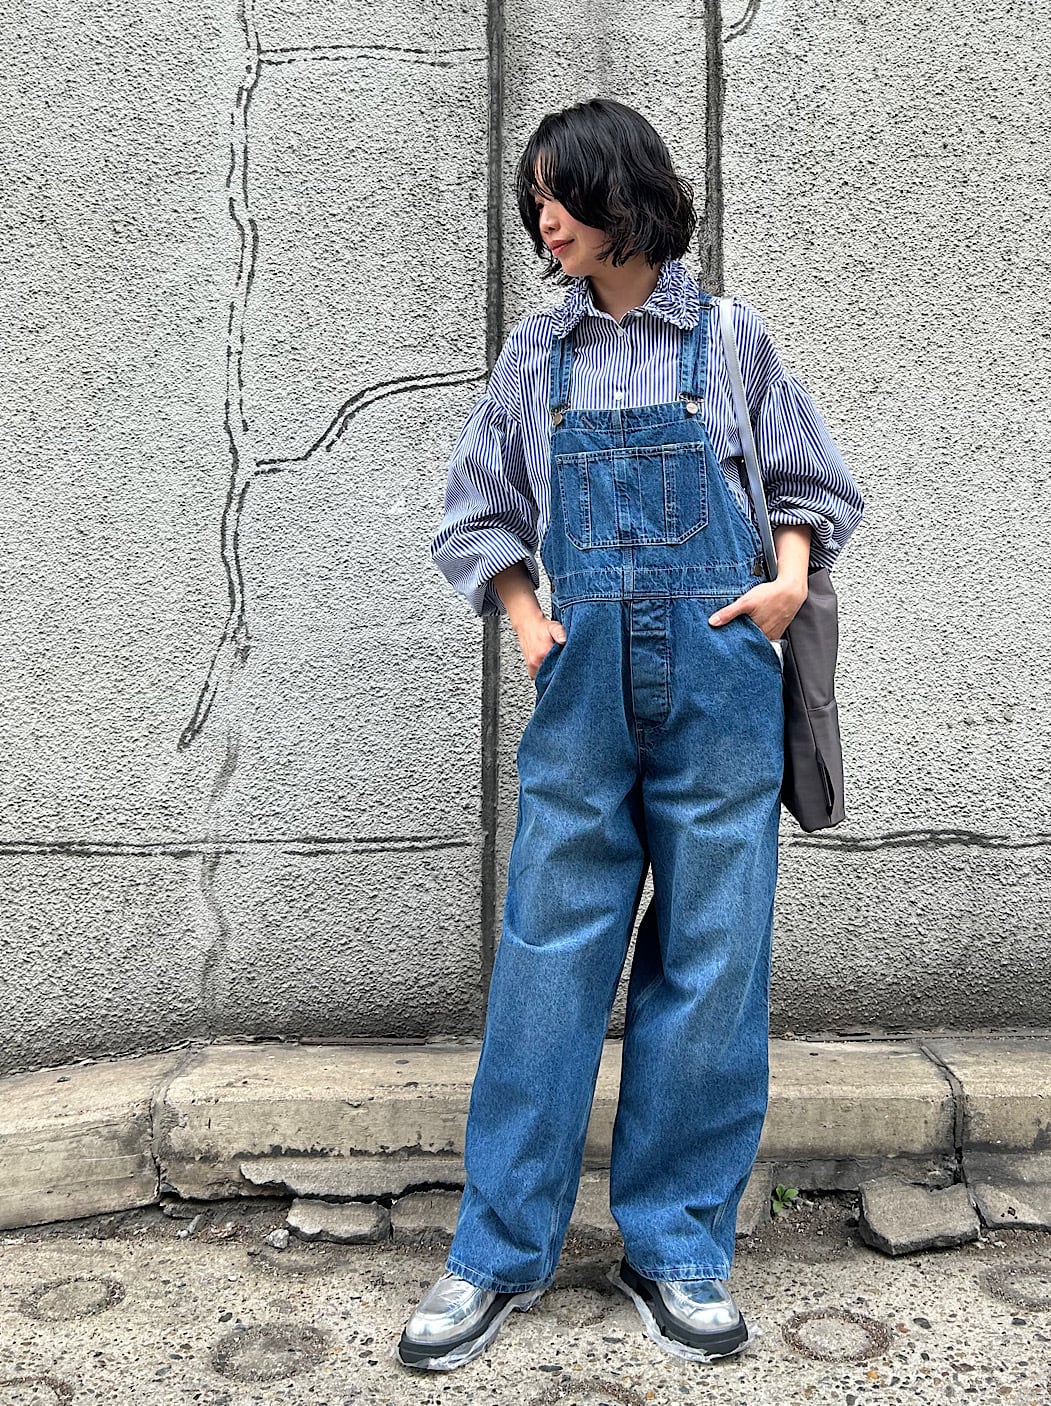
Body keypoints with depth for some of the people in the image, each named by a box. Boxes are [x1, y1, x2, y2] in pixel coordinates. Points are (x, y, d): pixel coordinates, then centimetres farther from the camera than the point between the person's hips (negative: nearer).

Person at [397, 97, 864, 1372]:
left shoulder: (729, 340, 6)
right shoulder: (534, 357, 10)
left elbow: (812, 486, 12)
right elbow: (477, 515, 15)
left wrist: (790, 577, -6)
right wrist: (525, 620, 0)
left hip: (719, 691, -1)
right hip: (583, 692, 1)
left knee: (710, 969, 3)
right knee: (547, 962, 2)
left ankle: (675, 1249, 18)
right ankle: (499, 1254, 15)